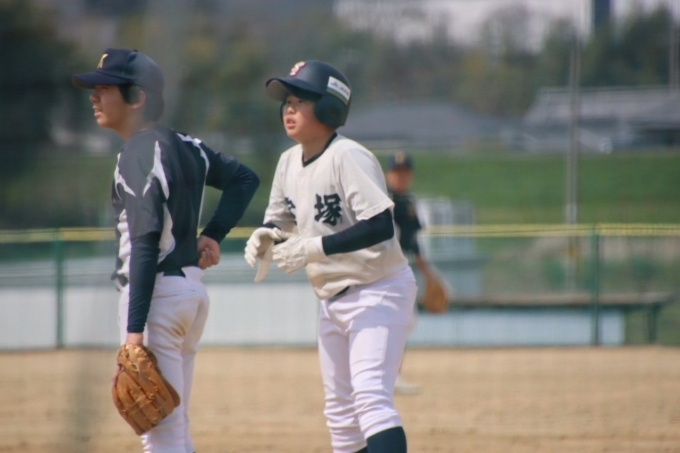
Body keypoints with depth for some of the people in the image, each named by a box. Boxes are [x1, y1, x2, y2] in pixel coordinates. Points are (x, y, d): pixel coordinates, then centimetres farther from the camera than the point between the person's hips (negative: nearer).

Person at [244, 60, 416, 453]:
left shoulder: (348, 157, -20)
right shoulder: (289, 162, 4)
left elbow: (381, 227, -28)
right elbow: (280, 219, 17)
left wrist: (313, 248, -32)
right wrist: (266, 236, -7)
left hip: (379, 291, -9)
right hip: (332, 299, 9)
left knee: (371, 396, -23)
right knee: (340, 409, 14)